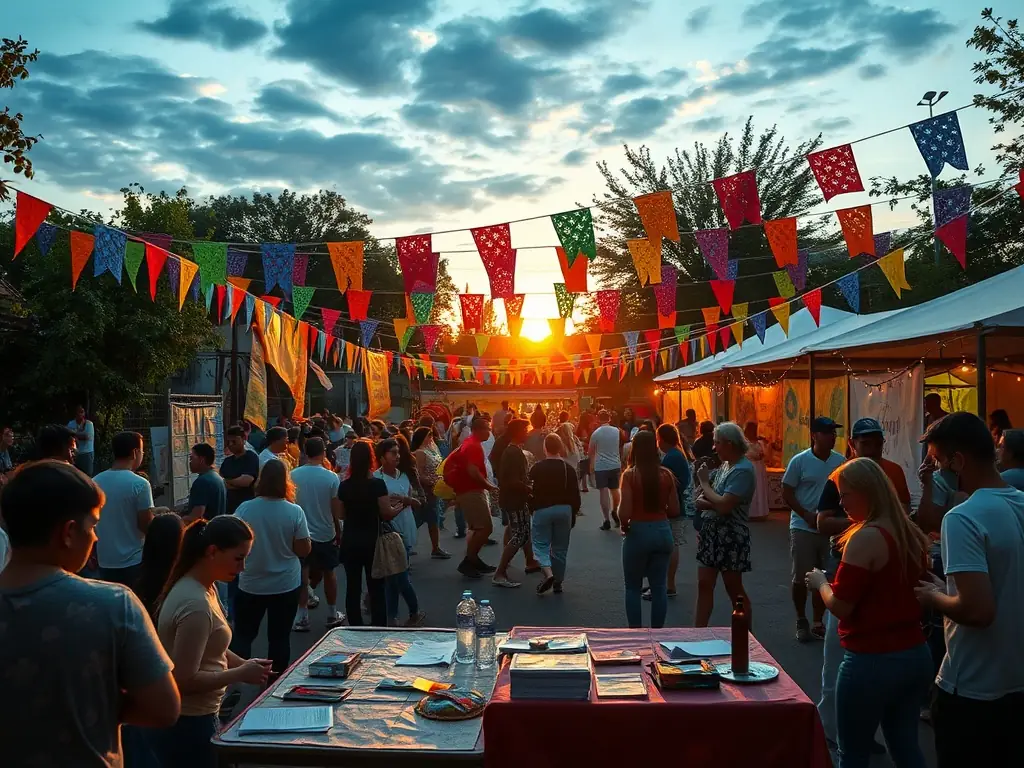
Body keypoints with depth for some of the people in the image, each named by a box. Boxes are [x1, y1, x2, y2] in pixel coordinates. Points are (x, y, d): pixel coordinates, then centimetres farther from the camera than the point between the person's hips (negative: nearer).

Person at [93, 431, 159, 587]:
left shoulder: (95, 482, 2)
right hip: (133, 562, -5)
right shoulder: (140, 484, -16)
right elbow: (146, 525, -15)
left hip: (105, 561, 5)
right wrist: (153, 514, 6)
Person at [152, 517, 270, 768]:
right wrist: (241, 674, -18)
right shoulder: (196, 604, -27)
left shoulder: (202, 588, 3)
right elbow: (184, 680, -27)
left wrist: (244, 664, 2)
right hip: (186, 726, -9)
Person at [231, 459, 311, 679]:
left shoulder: (244, 509, -12)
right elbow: (304, 550, -9)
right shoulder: (294, 512, -15)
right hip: (286, 585, 0)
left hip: (250, 584, 1)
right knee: (279, 637, 13)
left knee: (243, 635, 16)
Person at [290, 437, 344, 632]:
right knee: (329, 573, 15)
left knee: (303, 574, 9)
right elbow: (336, 511, -9)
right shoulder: (331, 477, -13)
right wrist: (339, 533, 6)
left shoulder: (293, 475, -9)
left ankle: (302, 617, 10)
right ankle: (332, 615, 26)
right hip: (325, 533, 0)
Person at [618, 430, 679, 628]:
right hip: (663, 531, 4)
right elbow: (674, 510, 2)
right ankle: (657, 631, 20)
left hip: (638, 532, -3)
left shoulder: (630, 474, -13)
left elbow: (625, 511, -17)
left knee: (633, 587, 12)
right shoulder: (666, 474, -2)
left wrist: (623, 525, 3)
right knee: (659, 586, 13)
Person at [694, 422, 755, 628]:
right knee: (704, 585, 7)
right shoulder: (726, 465, 10)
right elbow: (715, 497, 14)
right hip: (711, 532, 8)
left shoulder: (743, 470, -18)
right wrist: (703, 501, -10)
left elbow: (724, 505, -26)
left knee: (734, 590, 4)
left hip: (730, 536, -8)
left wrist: (704, 483, -13)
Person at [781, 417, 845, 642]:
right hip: (803, 528, -2)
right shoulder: (800, 461, -7)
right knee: (800, 578, 4)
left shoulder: (840, 461, 2)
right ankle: (801, 621, 22)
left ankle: (818, 623, 22)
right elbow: (787, 493, -4)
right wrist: (808, 516, -13)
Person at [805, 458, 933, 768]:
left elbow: (840, 607, -18)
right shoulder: (913, 535, 6)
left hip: (873, 661, -8)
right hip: (916, 654, 8)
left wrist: (820, 582, 0)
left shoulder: (866, 537, -18)